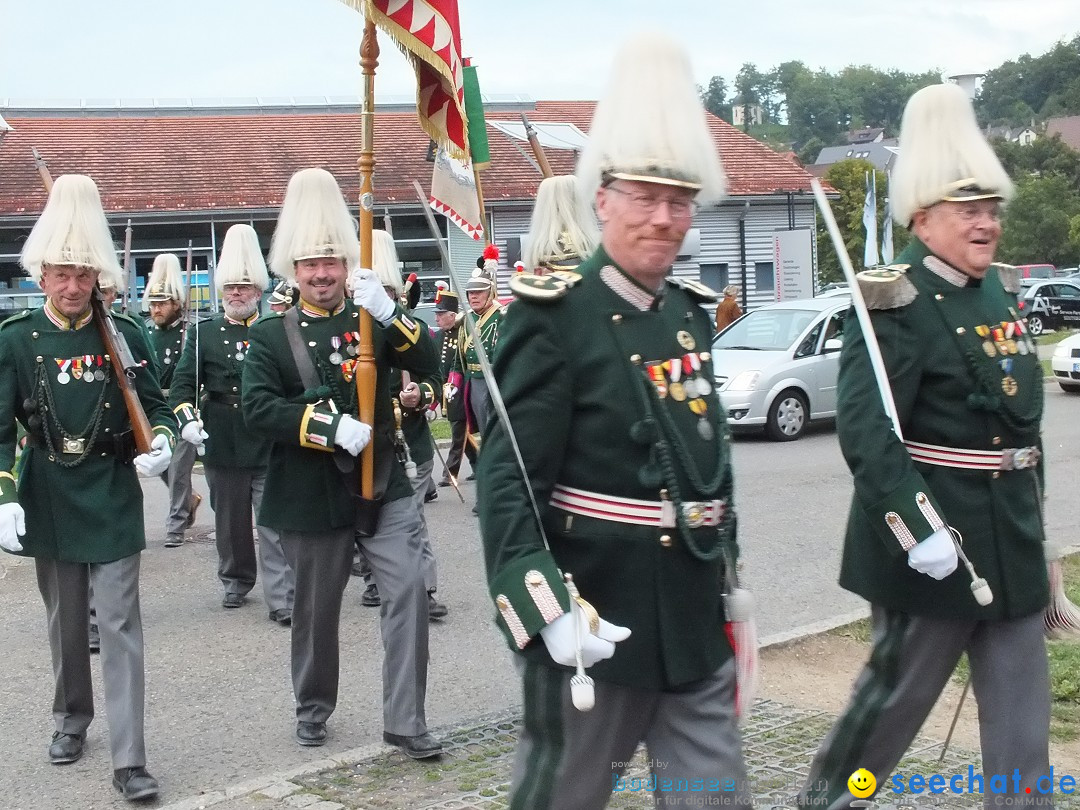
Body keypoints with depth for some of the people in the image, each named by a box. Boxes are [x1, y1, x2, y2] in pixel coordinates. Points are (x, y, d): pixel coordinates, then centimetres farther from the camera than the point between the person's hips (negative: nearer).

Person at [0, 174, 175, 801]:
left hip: (114, 498, -1)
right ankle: (72, 718, 39)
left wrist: (161, 443, -14)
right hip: (50, 502, 1)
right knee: (66, 622, 16)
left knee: (120, 626, -3)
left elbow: (156, 405, 7)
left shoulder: (127, 336, -3)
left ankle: (129, 760, -3)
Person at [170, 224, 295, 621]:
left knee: (275, 523, -5)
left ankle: (281, 599, -4)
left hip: (271, 445, -1)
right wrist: (187, 419, -17)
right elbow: (183, 382, 0)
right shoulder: (203, 333, 5)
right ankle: (236, 581, 33)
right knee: (230, 521, 14)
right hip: (223, 446, 2)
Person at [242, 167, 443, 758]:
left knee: (408, 591, -9)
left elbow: (428, 367, -7)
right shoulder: (271, 336, -1)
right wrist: (330, 428, -24)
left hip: (384, 485, 1)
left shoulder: (374, 321, 6)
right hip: (312, 496, -1)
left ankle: (405, 721, -1)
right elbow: (257, 408, -13)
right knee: (316, 608, 12)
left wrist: (389, 312, -22)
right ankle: (313, 709, 34)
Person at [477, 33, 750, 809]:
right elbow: (507, 482, -19)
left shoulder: (691, 314, 8)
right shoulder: (556, 318, -13)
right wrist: (547, 611, -29)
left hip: (694, 623, 6)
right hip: (592, 624, -6)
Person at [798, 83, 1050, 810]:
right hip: (933, 545, -7)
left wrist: (1031, 524, 20)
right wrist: (919, 529, -32)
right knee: (895, 699, 9)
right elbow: (865, 432, -25)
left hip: (1010, 544, 7)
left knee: (1023, 720, 10)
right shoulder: (896, 305, -15)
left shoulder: (1001, 293, 11)